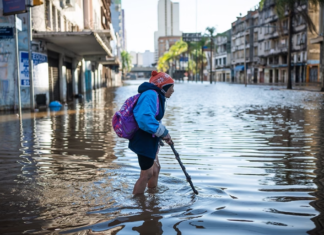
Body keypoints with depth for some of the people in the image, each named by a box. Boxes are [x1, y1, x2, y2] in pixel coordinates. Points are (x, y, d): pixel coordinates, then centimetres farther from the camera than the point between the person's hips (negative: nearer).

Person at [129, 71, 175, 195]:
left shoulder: (157, 96, 12)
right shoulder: (150, 95, -21)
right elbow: (144, 118, -36)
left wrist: (164, 136, 10)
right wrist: (163, 132, -25)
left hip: (149, 141, 11)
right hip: (144, 141, -11)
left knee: (155, 169, 24)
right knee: (147, 174, -3)